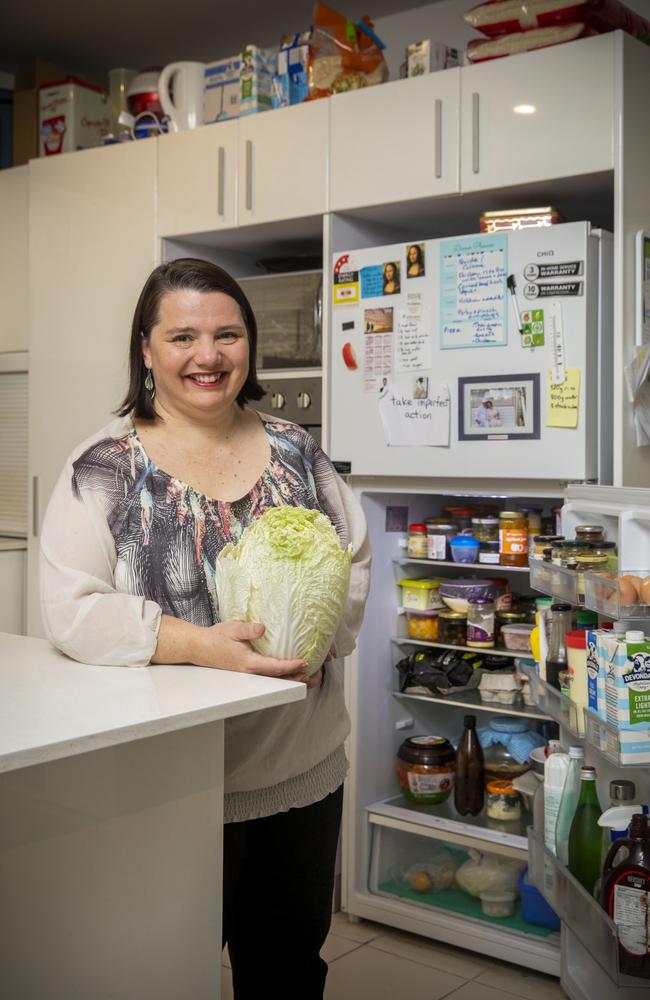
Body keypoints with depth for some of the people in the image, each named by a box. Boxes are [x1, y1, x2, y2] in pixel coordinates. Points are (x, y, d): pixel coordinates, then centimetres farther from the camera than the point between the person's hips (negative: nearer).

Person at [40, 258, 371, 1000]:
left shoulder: (294, 451, 5)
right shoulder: (105, 467, -8)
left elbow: (355, 559, 8)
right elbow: (71, 608, -15)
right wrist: (199, 645, -27)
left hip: (304, 769, 4)